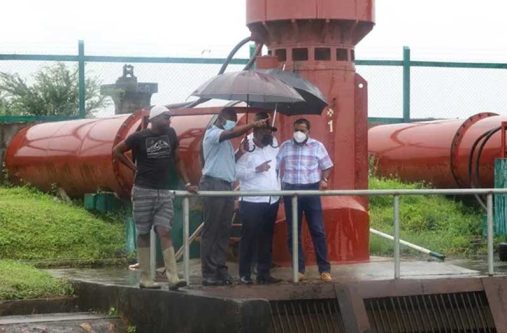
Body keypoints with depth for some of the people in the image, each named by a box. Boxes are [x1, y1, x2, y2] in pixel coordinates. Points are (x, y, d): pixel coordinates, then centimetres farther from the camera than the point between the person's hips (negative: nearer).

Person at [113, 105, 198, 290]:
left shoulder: (170, 134, 6)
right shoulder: (140, 137, -6)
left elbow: (177, 160, 17)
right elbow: (117, 151, 5)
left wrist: (187, 183, 15)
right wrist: (135, 168, 0)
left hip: (164, 192, 3)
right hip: (143, 191, -3)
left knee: (165, 232, -7)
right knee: (143, 234, 2)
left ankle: (173, 278, -16)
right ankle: (145, 278, 7)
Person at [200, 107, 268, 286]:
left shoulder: (225, 140, 24)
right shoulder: (212, 133, -4)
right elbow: (232, 133, -24)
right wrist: (254, 124, -29)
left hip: (226, 186, 9)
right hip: (213, 185, -9)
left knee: (224, 231, 6)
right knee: (210, 231, -8)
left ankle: (220, 271, 8)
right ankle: (209, 274, -10)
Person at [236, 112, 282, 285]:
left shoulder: (273, 144, 8)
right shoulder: (247, 148, -11)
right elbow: (237, 171, -17)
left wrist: (279, 188, 17)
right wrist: (256, 169, -23)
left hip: (271, 200, 6)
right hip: (252, 201, -6)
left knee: (266, 238, 9)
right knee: (249, 238, -2)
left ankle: (264, 273, 15)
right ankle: (244, 274, 4)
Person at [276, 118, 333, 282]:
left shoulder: (317, 146, 4)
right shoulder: (285, 146, 8)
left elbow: (327, 166, 9)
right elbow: (276, 167, 9)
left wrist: (324, 180, -9)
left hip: (311, 190, -2)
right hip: (291, 190, 2)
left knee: (318, 230, -4)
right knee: (293, 232, 3)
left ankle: (325, 270, -1)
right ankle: (299, 269, 8)